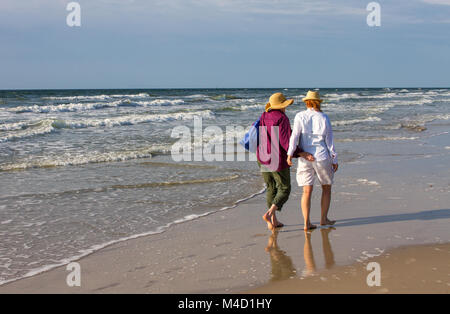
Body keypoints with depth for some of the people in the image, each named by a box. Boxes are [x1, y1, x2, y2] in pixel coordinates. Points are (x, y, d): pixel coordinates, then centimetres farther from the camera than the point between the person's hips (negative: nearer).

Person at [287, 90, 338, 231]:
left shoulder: (300, 116, -2)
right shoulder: (324, 118, -1)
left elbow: (295, 135, -12)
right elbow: (329, 141, 1)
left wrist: (290, 153, -12)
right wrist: (334, 160, 7)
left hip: (305, 158, 1)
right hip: (322, 157, 0)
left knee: (307, 191, 3)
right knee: (326, 188, 18)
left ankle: (307, 223, -5)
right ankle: (324, 219, 22)